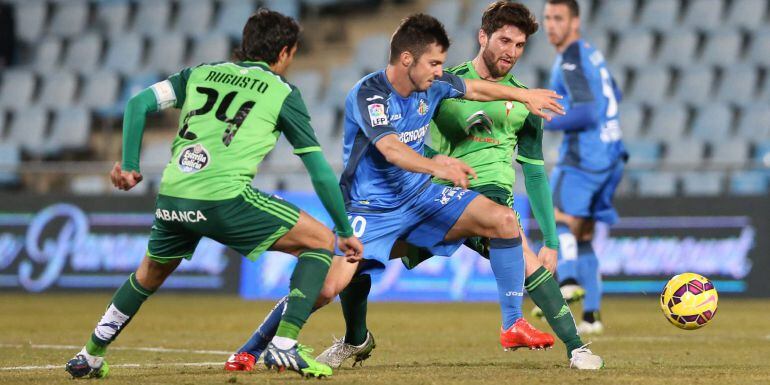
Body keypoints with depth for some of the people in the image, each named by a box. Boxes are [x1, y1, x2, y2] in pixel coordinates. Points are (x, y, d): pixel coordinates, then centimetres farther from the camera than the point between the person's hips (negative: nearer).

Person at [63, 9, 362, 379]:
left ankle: (90, 356, 39)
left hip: (171, 198, 5)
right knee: (321, 241, 6)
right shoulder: (283, 93, 10)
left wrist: (129, 165, 19)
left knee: (152, 271, 33)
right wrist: (346, 231, 18)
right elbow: (320, 171, 11)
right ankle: (284, 345, -7)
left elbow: (138, 103, 13)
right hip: (224, 198, -5)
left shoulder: (202, 73, 22)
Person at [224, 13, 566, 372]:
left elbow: (476, 88, 18)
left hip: (419, 195, 7)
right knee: (328, 286, -23)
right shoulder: (367, 94, -23)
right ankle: (251, 350, -4)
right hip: (371, 207, -7)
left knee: (504, 220, -8)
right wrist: (435, 166, -57)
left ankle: (513, 325, 2)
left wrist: (524, 95, 28)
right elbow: (390, 149, -40)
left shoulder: (431, 84, -3)